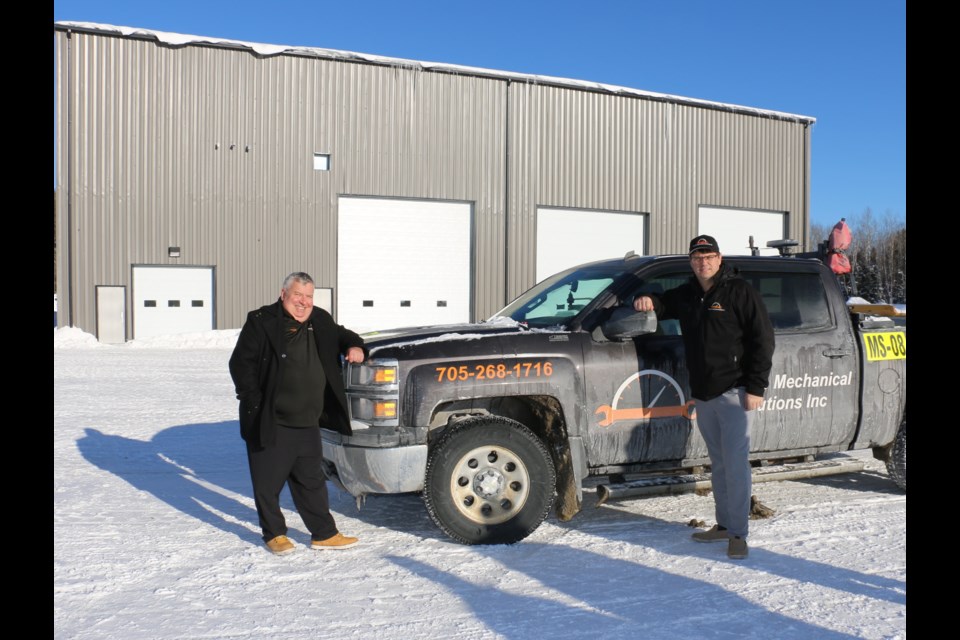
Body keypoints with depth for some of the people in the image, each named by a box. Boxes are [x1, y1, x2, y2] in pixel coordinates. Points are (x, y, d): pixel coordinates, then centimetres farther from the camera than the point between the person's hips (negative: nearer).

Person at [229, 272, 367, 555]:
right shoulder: (261, 322, -8)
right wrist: (254, 402, -15)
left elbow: (341, 336, 26)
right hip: (269, 424, -5)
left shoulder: (320, 322, 8)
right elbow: (240, 363, -8)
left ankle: (324, 534, 24)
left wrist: (355, 346, 2)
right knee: (268, 483, 7)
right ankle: (274, 534, 25)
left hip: (307, 424, 5)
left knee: (312, 482, 15)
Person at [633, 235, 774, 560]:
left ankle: (738, 533, 0)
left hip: (734, 392, -7)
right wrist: (647, 302, 4)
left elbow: (763, 339, -9)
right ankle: (724, 524, 24)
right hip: (702, 395, 7)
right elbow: (664, 305, 31)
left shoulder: (739, 291, -7)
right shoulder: (686, 294, 13)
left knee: (735, 462, -8)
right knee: (718, 463, 14)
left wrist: (756, 387, -15)